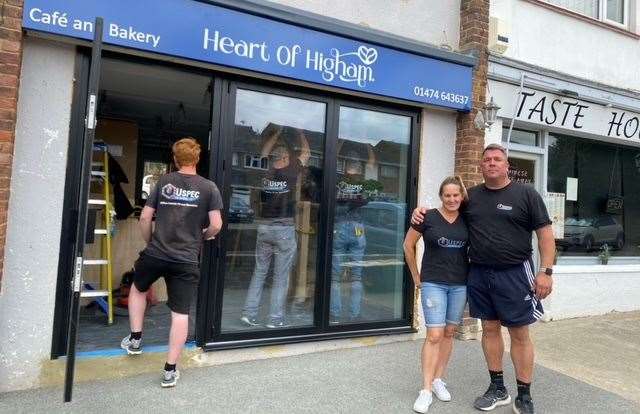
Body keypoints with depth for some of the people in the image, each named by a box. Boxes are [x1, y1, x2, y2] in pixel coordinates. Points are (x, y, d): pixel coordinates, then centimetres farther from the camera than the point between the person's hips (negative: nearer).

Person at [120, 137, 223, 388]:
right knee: (180, 314, 5)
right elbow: (216, 225, -5)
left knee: (138, 289, 31)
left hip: (155, 253, 2)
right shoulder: (208, 187, -1)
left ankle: (135, 339, 34)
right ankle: (170, 370, 12)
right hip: (187, 260, -1)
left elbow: (145, 218, 4)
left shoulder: (163, 181, 4)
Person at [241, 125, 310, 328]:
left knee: (259, 272, 13)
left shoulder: (265, 171, 3)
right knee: (281, 277, 3)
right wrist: (299, 132, 27)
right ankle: (275, 319, 7)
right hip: (285, 229, -4)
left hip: (264, 227, 4)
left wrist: (277, 132, 34)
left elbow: (264, 151, 24)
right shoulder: (292, 171, -5)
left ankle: (249, 313, 13)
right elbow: (306, 152, 13)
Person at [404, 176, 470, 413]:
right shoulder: (428, 217, -8)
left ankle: (438, 380, 27)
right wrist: (416, 277, 1)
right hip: (433, 283, -4)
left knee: (449, 333, 12)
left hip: (460, 284, 4)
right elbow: (408, 245, -1)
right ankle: (426, 390, 3)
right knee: (434, 335, -6)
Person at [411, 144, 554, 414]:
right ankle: (497, 389, 28)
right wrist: (422, 212, 3)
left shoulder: (526, 194, -1)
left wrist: (546, 271, -10)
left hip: (514, 274, -3)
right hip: (479, 274, 4)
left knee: (519, 334, 4)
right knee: (490, 329, 12)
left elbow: (545, 233, -3)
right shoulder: (471, 196, 9)